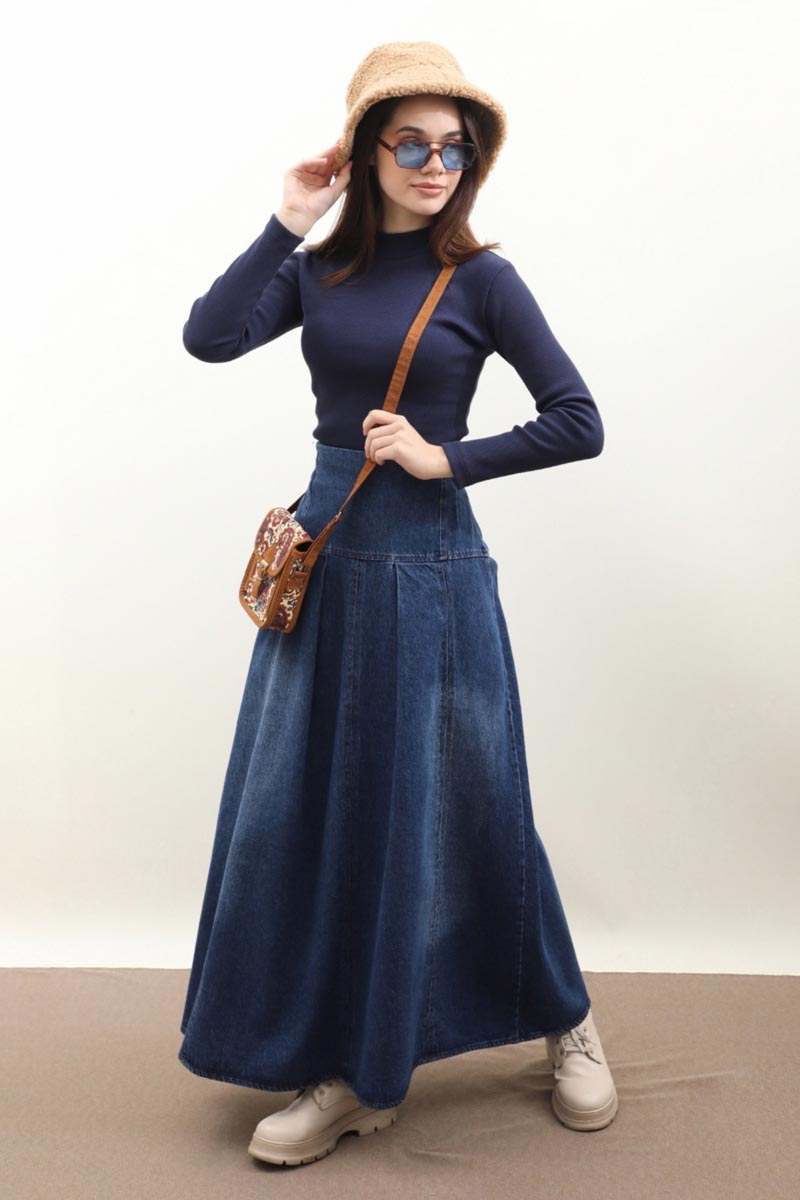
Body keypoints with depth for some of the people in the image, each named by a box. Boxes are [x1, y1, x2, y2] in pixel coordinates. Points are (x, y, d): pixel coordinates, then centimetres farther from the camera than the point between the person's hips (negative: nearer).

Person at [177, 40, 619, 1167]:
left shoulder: (480, 278, -4)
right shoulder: (319, 270, 7)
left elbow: (580, 425, -7)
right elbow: (209, 337, -10)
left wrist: (446, 459, -12)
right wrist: (287, 223, -8)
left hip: (431, 567, -4)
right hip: (324, 556, 5)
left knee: (465, 810, 5)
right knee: (308, 809, 7)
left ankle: (566, 1024, 30)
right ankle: (349, 1070, 22)